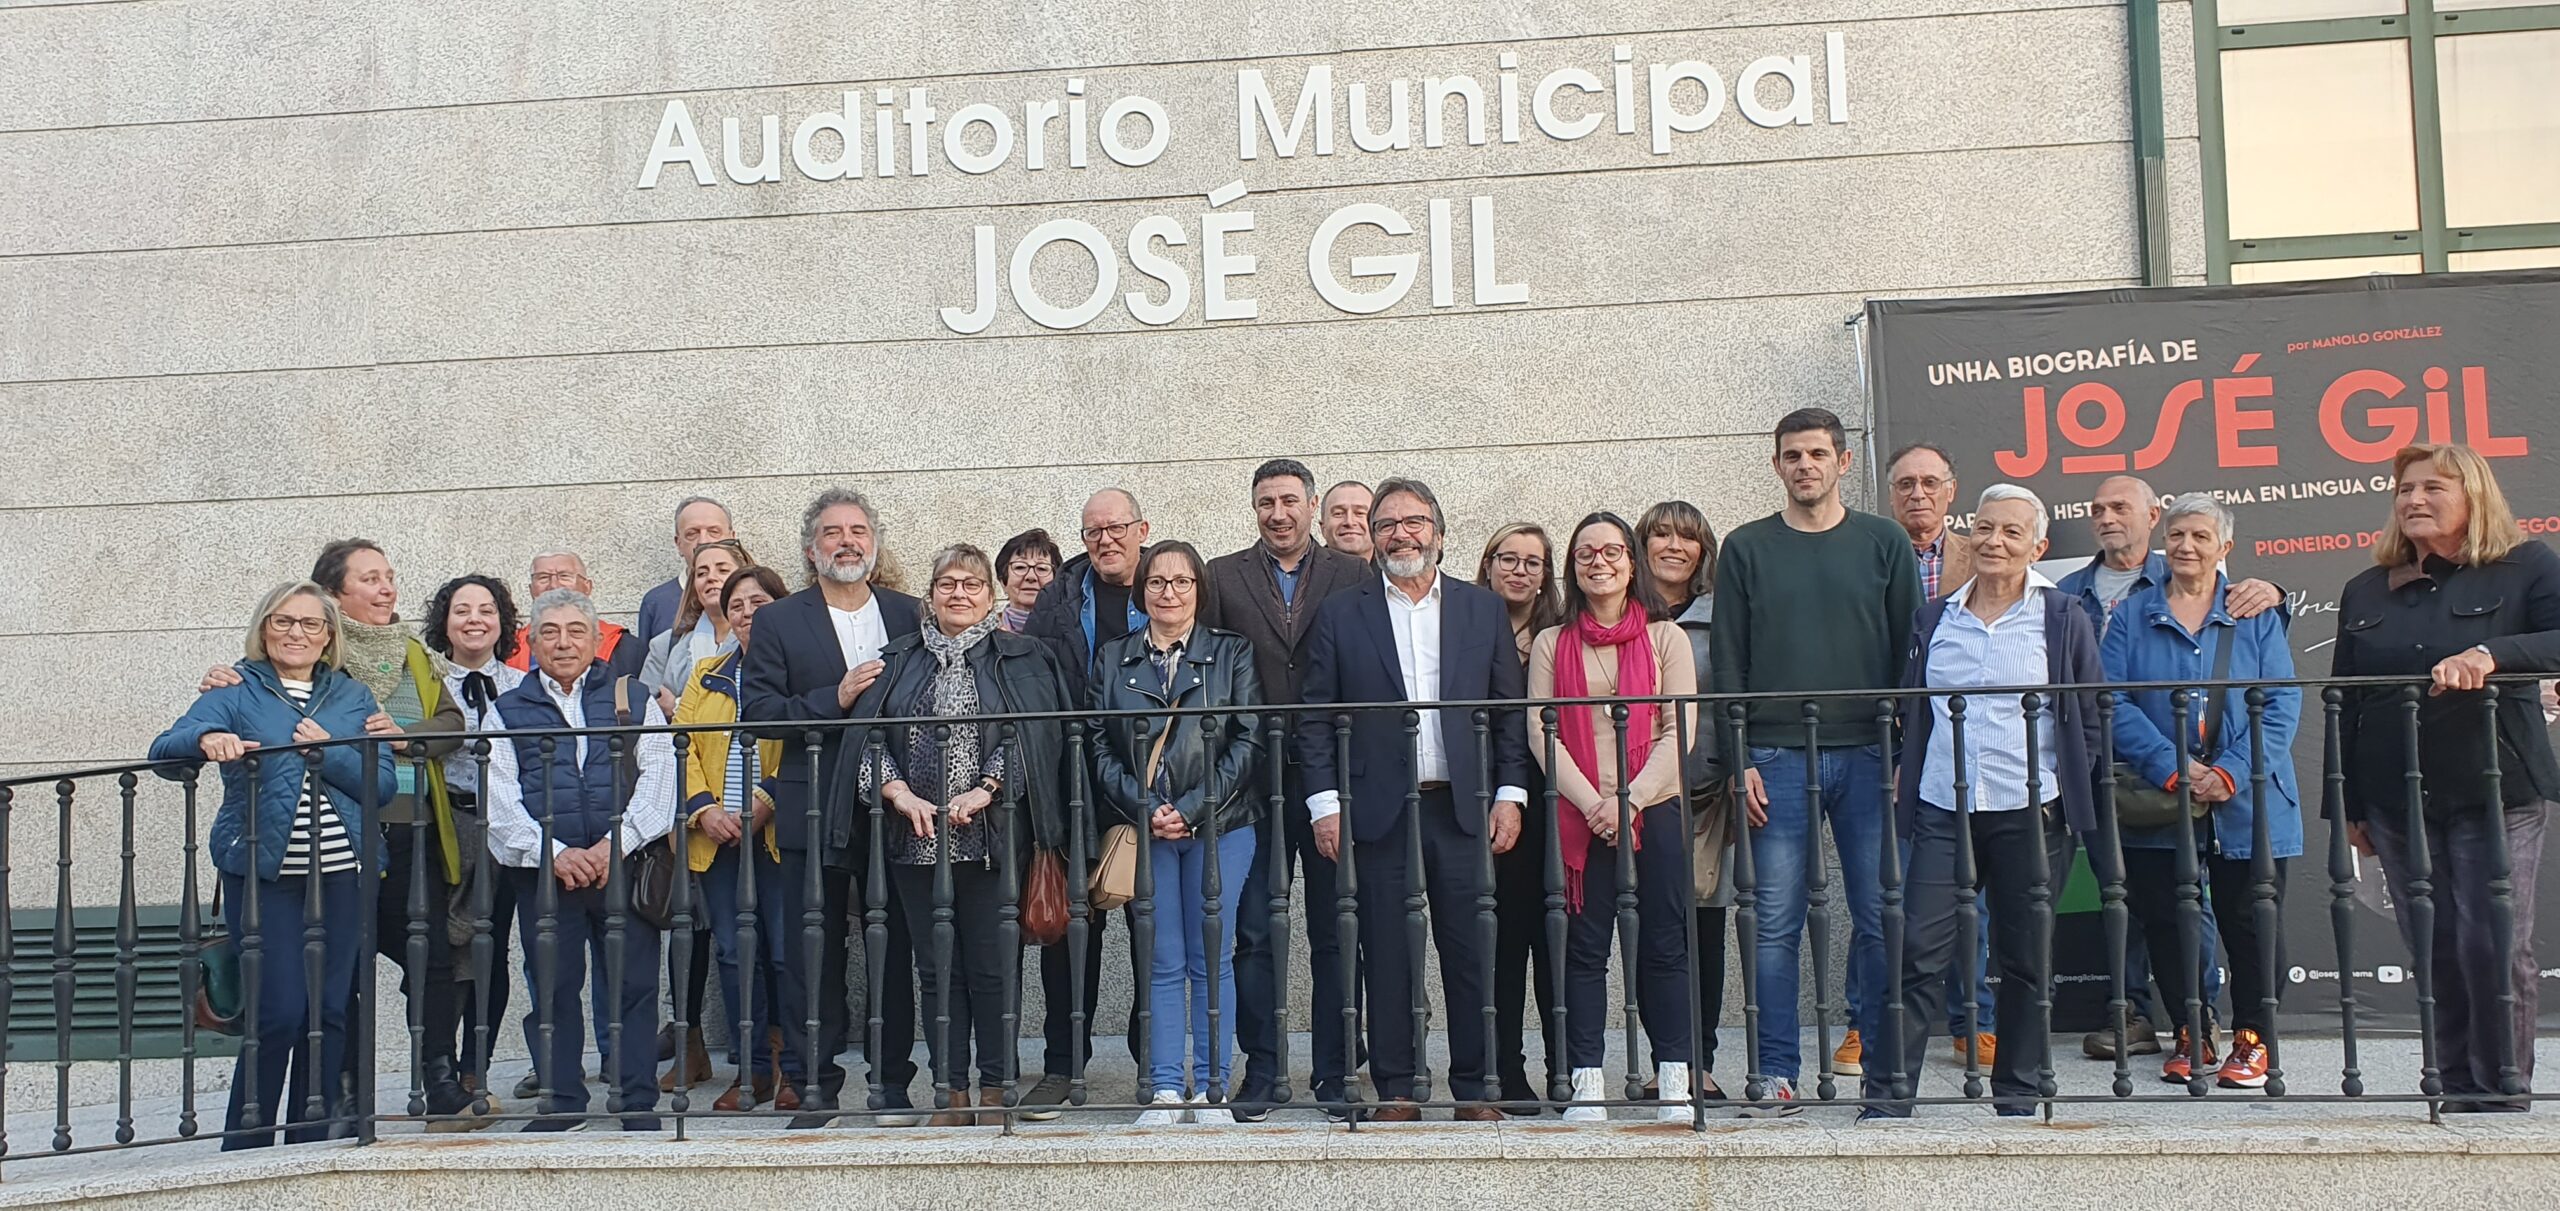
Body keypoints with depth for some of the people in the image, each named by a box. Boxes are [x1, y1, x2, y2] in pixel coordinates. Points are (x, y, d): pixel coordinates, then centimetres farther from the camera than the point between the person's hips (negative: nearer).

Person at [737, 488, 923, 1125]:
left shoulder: (909, 616, 12)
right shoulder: (778, 623, 6)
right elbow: (756, 712, -3)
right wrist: (835, 699, -15)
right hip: (813, 814, -1)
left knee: (895, 949, 4)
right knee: (813, 953, 2)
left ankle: (892, 1084, 12)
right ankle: (816, 1087, 11)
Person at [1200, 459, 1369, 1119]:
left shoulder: (1353, 576, 7)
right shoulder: (1222, 577, 8)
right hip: (1255, 782, 0)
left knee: (1335, 934, 5)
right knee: (1254, 934, 3)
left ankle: (1333, 1073, 14)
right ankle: (1261, 1072, 12)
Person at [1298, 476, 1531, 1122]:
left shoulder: (1484, 610, 12)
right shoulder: (1341, 615, 8)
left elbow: (1510, 710, 11)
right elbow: (1315, 717, 5)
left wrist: (1509, 792, 2)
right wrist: (1325, 802, -3)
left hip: (1464, 808, 1)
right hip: (1380, 812, -1)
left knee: (1472, 953, 2)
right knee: (1387, 956, 2)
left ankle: (1473, 1087, 12)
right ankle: (1395, 1089, 11)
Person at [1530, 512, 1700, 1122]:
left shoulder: (1665, 637, 9)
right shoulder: (1551, 644, 10)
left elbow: (1679, 730, 1)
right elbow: (1542, 734, 2)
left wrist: (1630, 800, -11)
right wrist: (1593, 803, -11)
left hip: (1656, 811, 0)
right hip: (1578, 815, 0)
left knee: (1664, 946, 0)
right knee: (1584, 948, -1)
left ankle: (1675, 1082, 6)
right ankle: (1587, 1085, 2)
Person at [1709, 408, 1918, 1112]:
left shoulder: (1884, 544, 9)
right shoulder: (1746, 549, 9)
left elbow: (1908, 652, 8)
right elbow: (1728, 663, 7)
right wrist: (1741, 761, -1)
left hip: (1868, 756, 0)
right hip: (1777, 757, 0)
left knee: (1879, 915, 0)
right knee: (1776, 922, -1)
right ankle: (1777, 1073, 4)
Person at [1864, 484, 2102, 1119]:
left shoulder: (2064, 619, 4)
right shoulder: (1933, 619, 12)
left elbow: (2091, 719, 5)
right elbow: (1912, 712, 18)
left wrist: (2068, 794, -3)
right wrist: (1905, 777, 8)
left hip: (2030, 812, -2)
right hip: (1943, 811, 2)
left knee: (2027, 958, 7)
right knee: (1920, 953, -5)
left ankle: (2018, 1090, 20)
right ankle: (1890, 1090, -1)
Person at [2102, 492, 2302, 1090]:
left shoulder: (2256, 615, 6)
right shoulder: (2132, 615, 6)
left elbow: (2282, 705, -2)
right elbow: (2113, 703, -4)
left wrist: (2231, 773, -15)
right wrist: (2174, 769, -16)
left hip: (2246, 803, 0)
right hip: (2156, 805, 1)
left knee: (2249, 923, 3)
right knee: (2164, 923, 4)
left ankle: (2252, 1039, 18)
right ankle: (2191, 1037, 20)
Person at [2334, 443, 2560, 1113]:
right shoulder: (2366, 591, 13)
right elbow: (2345, 704, 15)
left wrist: (2491, 654, -30)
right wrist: (2350, 804, 12)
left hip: (2495, 792, -3)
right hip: (2397, 799, 3)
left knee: (2494, 946, -6)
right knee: (2435, 951, 4)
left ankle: (2503, 1095, 8)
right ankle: (2456, 1091, 14)